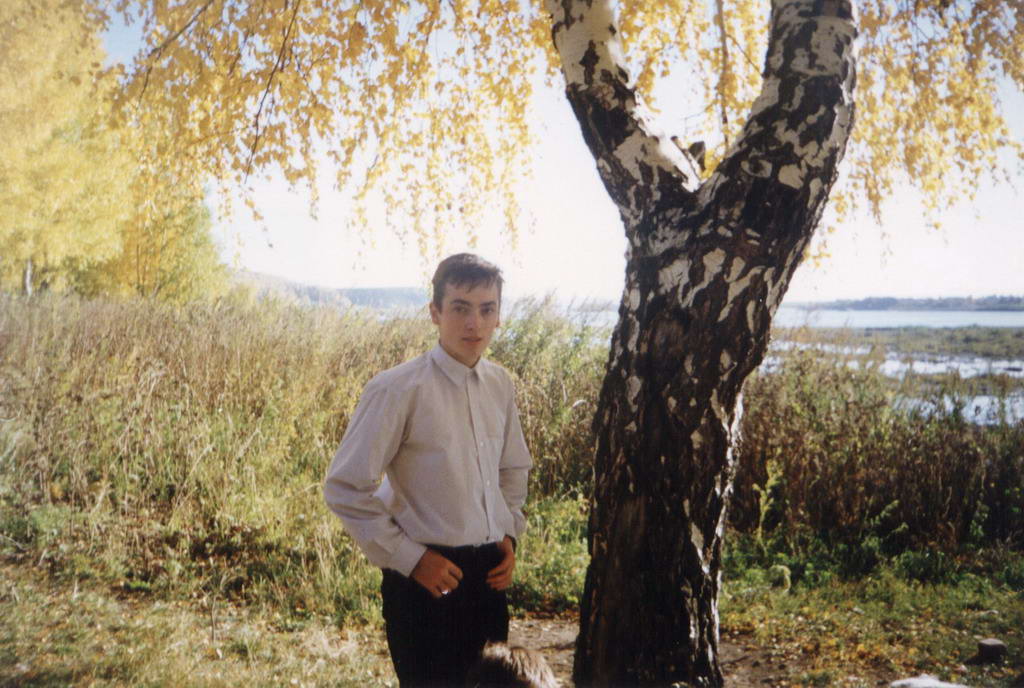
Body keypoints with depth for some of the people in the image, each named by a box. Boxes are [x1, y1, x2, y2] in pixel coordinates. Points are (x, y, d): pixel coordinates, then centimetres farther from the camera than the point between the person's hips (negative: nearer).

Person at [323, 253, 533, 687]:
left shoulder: (500, 385, 3)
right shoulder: (398, 390, -16)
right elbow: (345, 489, -14)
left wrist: (510, 534, 6)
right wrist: (410, 558, -14)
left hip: (489, 573, 6)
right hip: (428, 579, -6)